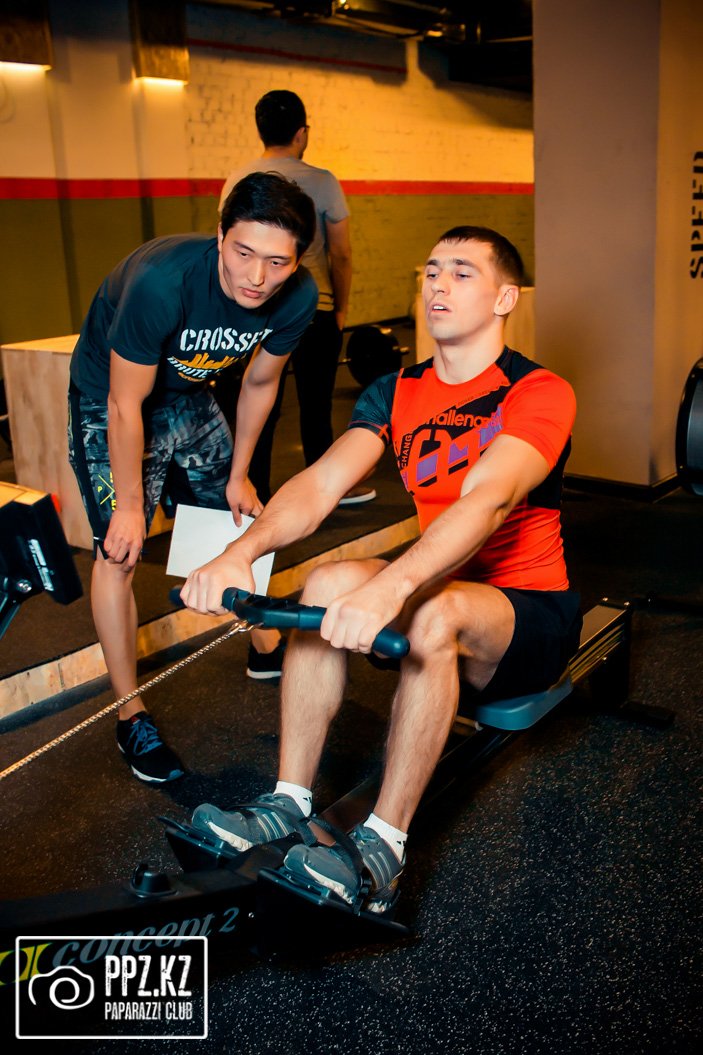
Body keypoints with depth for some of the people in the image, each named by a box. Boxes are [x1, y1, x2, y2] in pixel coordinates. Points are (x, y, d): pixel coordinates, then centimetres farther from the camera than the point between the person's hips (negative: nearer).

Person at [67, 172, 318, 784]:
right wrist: (131, 506, -19)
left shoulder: (298, 296, -21)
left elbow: (259, 382, -3)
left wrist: (239, 476, 5)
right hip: (110, 402, -5)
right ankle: (131, 715, 5)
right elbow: (126, 404, -27)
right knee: (120, 551, -8)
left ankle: (267, 648, 35)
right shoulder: (162, 280, -37)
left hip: (189, 397, 5)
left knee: (237, 523, 11)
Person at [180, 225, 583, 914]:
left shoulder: (539, 393, -14)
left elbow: (488, 501, -34)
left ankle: (382, 850, -27)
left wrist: (390, 587, -50)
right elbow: (320, 482, -12)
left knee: (435, 612, -36)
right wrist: (240, 553, -32)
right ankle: (288, 805, -15)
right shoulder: (397, 394, 3)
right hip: (438, 586, 5)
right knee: (329, 583, -23)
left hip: (532, 615, -4)